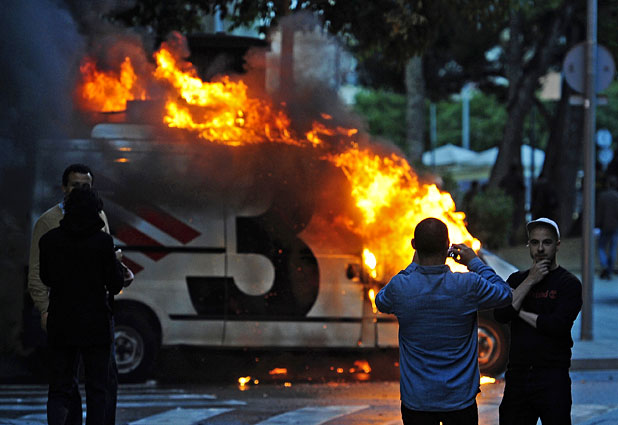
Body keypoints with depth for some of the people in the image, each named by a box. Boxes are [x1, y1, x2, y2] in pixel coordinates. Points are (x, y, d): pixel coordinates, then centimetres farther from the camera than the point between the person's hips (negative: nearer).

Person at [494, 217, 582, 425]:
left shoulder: (569, 283, -1)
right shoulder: (517, 279, 13)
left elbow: (558, 325, -15)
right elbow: (500, 315, -4)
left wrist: (521, 313, -4)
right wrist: (530, 281, -7)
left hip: (552, 378, -4)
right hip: (517, 375, 4)